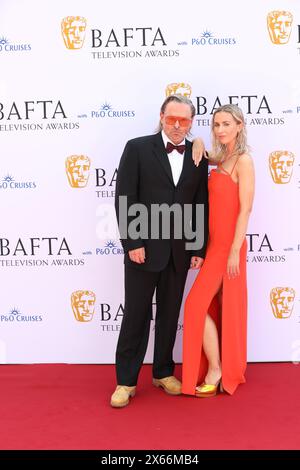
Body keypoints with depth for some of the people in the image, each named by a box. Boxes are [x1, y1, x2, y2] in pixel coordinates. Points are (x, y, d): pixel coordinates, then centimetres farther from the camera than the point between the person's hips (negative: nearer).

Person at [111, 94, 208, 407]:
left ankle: (163, 372, 31)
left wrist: (199, 249, 2)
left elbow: (201, 205, 7)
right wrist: (132, 243, -13)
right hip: (143, 248, -3)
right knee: (135, 316, 5)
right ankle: (126, 380, 19)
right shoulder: (137, 148, -3)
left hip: (180, 251, 4)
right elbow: (124, 199, -8)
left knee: (169, 315, 14)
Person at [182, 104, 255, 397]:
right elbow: (201, 152, 28)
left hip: (228, 245, -8)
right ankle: (228, 370, 26)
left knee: (197, 304, -8)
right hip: (216, 242, 8)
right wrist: (198, 147, 4)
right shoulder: (222, 159, 11)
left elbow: (245, 208, -17)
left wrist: (235, 250, -20)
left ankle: (215, 369, 6)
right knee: (216, 307, 13)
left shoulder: (243, 160, -12)